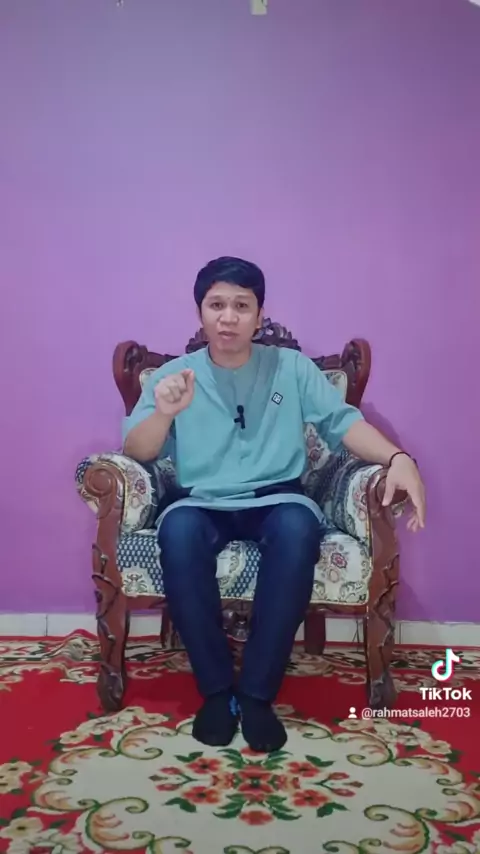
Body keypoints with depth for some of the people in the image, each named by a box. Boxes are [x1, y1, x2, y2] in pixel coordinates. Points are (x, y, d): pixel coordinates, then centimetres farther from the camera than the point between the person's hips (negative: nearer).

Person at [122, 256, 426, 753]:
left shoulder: (293, 368, 8)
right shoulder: (172, 375, 7)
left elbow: (343, 422, -1)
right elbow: (135, 452, -1)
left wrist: (397, 458, -20)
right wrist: (165, 412, -23)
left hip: (276, 500, 0)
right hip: (203, 505, 0)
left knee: (298, 526, -35)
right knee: (178, 530, -35)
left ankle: (257, 691, -22)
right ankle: (216, 688, -18)